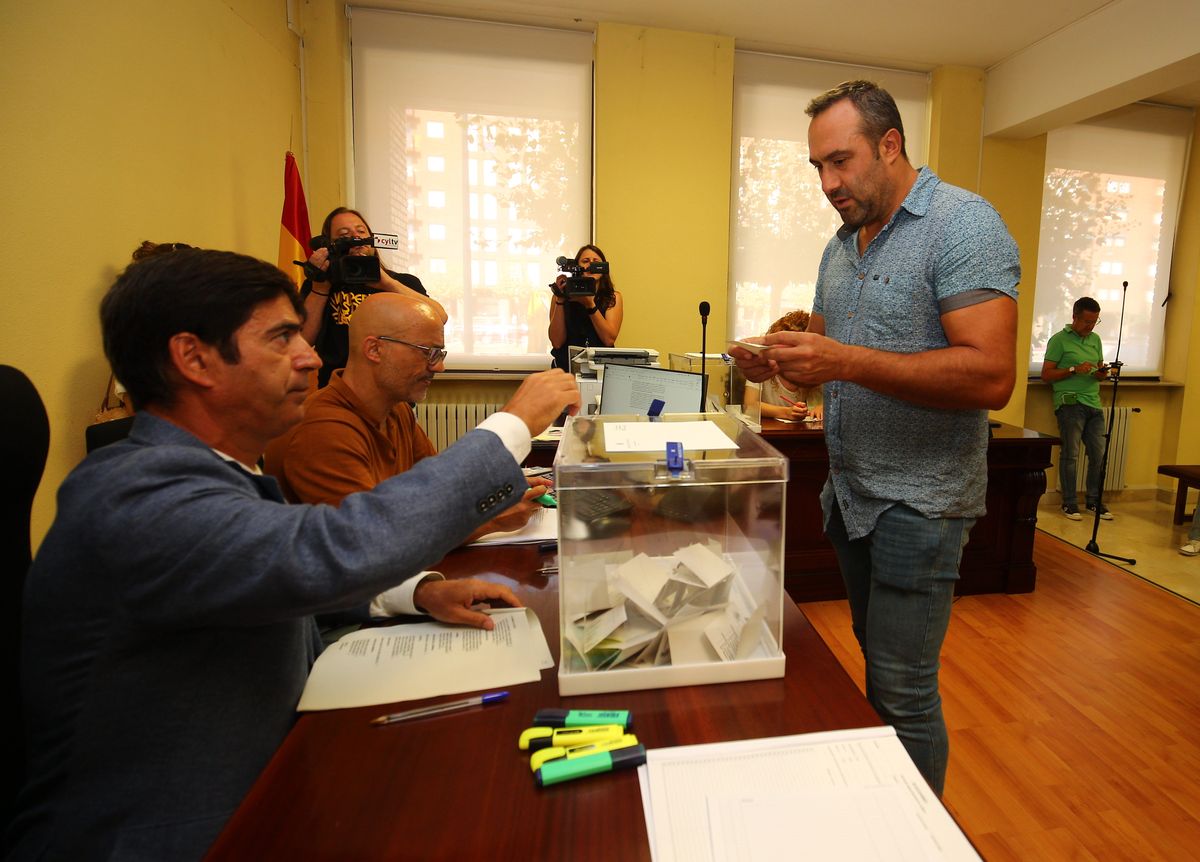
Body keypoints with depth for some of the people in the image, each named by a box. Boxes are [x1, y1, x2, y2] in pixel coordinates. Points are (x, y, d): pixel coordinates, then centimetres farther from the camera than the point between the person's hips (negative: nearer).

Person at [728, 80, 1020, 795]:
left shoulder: (963, 223, -12)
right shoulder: (842, 246, 12)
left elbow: (991, 376, -23)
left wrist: (846, 360, -28)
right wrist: (779, 362, -5)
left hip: (919, 501, -7)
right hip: (850, 490, 7)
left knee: (904, 693, 2)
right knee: (876, 666, 20)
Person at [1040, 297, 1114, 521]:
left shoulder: (1095, 339, 17)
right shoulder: (1059, 340, -1)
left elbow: (1098, 374, 23)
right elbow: (1046, 375, -5)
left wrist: (1101, 373, 1)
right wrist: (1074, 370, -15)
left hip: (1093, 403, 6)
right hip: (1070, 403, -6)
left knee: (1098, 453, 6)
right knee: (1071, 454, -4)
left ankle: (1094, 500, 18)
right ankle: (1069, 503, 3)